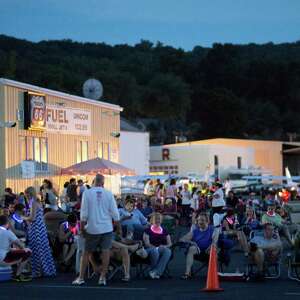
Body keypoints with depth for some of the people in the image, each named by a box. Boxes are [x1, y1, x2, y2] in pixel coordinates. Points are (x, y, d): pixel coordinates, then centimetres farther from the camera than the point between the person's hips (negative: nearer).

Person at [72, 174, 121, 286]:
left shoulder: (87, 193, -5)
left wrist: (82, 228, 3)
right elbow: (115, 213, 1)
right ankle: (103, 277, 1)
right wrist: (119, 228, 11)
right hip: (106, 228, 0)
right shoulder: (108, 194, -1)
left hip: (92, 228, 0)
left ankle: (81, 277, 10)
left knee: (87, 253, 9)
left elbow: (84, 213, -5)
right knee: (106, 251, 3)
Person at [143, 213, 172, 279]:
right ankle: (158, 272, -24)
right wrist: (155, 247, -18)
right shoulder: (148, 230, 8)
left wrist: (165, 246, -10)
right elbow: (147, 243, -3)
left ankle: (155, 272, -36)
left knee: (168, 251, -33)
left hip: (162, 248, 3)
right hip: (150, 249, -3)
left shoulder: (164, 231, 19)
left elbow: (170, 243, 13)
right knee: (155, 251, -40)